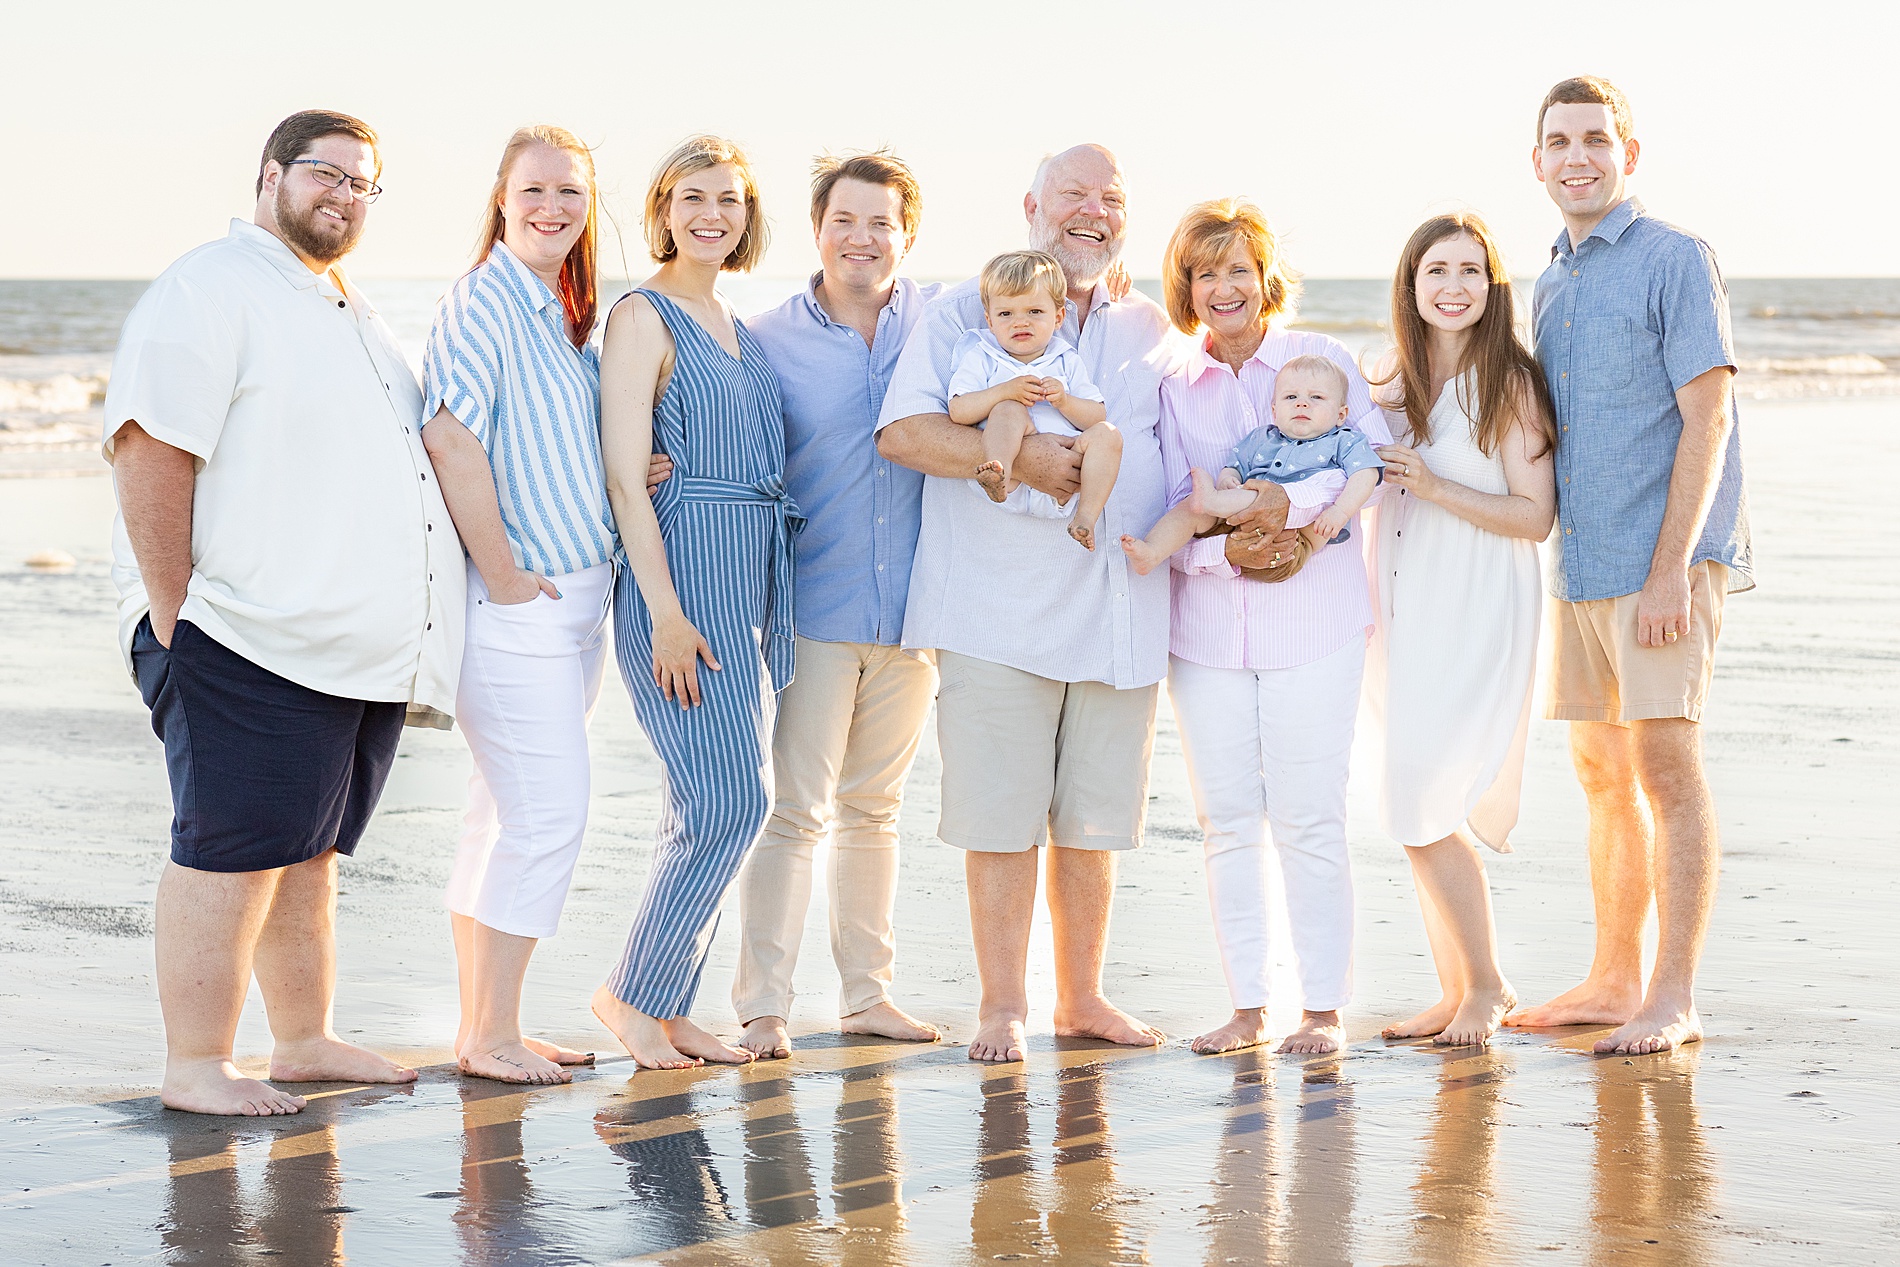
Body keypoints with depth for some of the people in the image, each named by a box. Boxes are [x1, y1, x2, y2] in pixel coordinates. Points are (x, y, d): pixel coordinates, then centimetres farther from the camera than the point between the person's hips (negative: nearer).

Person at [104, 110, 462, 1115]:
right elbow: (149, 452, -16)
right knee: (232, 851, -7)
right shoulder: (211, 289, -7)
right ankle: (195, 1068, -1)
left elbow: (399, 455, 32)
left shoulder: (351, 314, 22)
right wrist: (175, 614, -18)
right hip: (250, 646, -9)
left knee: (308, 851, 15)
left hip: (363, 649, 9)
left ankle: (305, 1042, 23)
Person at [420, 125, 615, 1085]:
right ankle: (492, 1034, -1)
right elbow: (450, 440, -22)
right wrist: (502, 575, -19)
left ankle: (484, 1027, 18)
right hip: (516, 602, -9)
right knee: (549, 811, -10)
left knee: (507, 816, 12)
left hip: (575, 597, 9)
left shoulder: (566, 316, 15)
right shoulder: (482, 303, -12)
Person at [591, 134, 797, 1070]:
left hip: (751, 578, 8)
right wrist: (666, 612, -18)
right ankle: (634, 992, 1)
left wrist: (765, 602, 13)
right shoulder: (644, 317, -6)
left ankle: (667, 1009, 13)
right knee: (730, 801, -11)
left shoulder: (737, 326, 17)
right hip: (682, 571, -8)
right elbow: (624, 475, -12)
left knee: (711, 810, 7)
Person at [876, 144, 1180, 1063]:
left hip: (1120, 605, 4)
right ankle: (1001, 1006, 6)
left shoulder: (1149, 332, 19)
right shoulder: (965, 312, 4)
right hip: (1002, 606, -4)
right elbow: (901, 431, -9)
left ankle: (1081, 998, 20)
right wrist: (1017, 457, -19)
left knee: (1095, 818, 8)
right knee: (1003, 817, -3)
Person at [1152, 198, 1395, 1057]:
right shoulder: (1175, 390, 10)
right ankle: (1246, 1007, 12)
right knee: (1226, 819, 4)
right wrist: (1227, 545, -15)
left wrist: (1288, 502, -22)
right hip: (1206, 626, 3)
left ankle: (1324, 1009, 5)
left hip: (1310, 622, -3)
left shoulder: (1319, 356, 3)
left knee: (1307, 819, -4)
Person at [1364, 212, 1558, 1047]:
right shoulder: (1393, 388, 12)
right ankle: (1454, 991, 17)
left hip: (1475, 620, -7)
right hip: (1399, 617, 7)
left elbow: (1535, 516, -12)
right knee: (1418, 814, 7)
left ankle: (1487, 986, 5)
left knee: (1425, 809, -11)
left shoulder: (1510, 383, -8)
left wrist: (1434, 486, -20)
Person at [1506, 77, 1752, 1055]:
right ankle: (1613, 982, 18)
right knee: (1603, 773, 11)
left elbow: (1707, 419, -13)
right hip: (1581, 563, 8)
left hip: (1664, 561, -8)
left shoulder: (1674, 259, -6)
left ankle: (1673, 1000, -9)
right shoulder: (1550, 288, 17)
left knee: (1665, 761, -11)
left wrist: (1670, 569, -19)